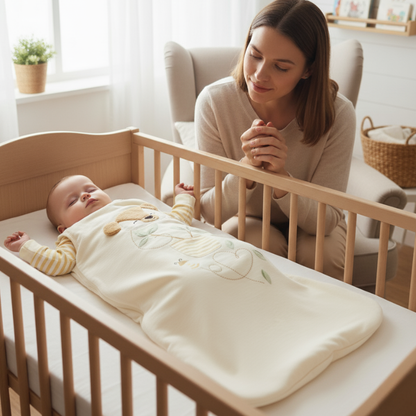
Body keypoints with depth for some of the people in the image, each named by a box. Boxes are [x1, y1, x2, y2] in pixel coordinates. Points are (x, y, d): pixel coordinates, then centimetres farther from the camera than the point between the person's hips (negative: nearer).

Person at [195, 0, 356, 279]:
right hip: (245, 222, 0)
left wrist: (280, 177, -39)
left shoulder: (337, 114, -23)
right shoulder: (214, 102, -21)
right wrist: (246, 168, -38)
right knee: (261, 242, -31)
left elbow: (326, 220, -20)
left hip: (308, 227, 0)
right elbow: (209, 212, -18)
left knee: (323, 252, -31)